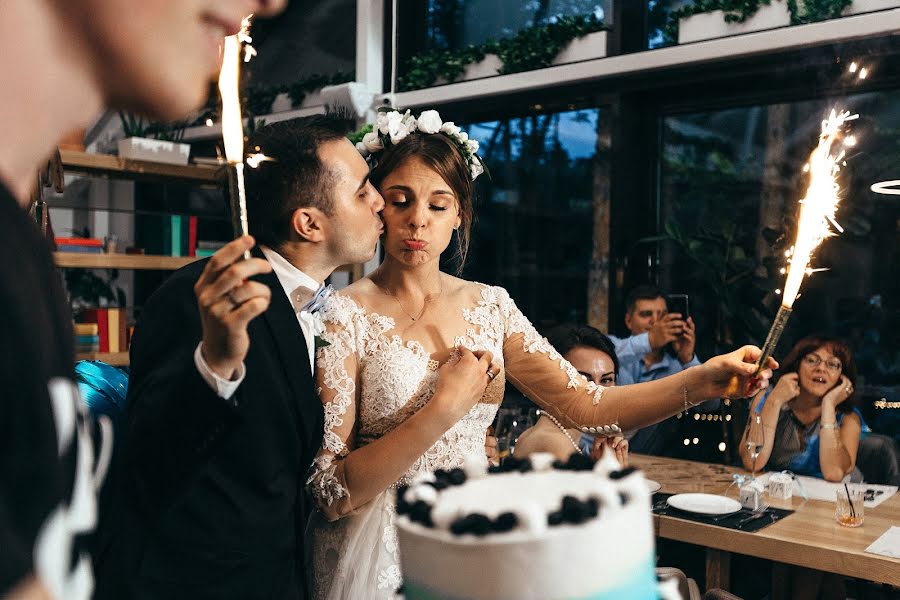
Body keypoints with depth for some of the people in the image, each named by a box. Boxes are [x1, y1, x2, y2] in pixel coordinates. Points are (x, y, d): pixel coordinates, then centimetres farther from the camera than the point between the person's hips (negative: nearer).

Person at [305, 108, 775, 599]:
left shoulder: (489, 306, 1)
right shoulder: (344, 315, -13)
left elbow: (585, 406, -3)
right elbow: (331, 492, -17)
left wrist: (703, 380, -14)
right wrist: (446, 407, -22)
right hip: (381, 556, -4)